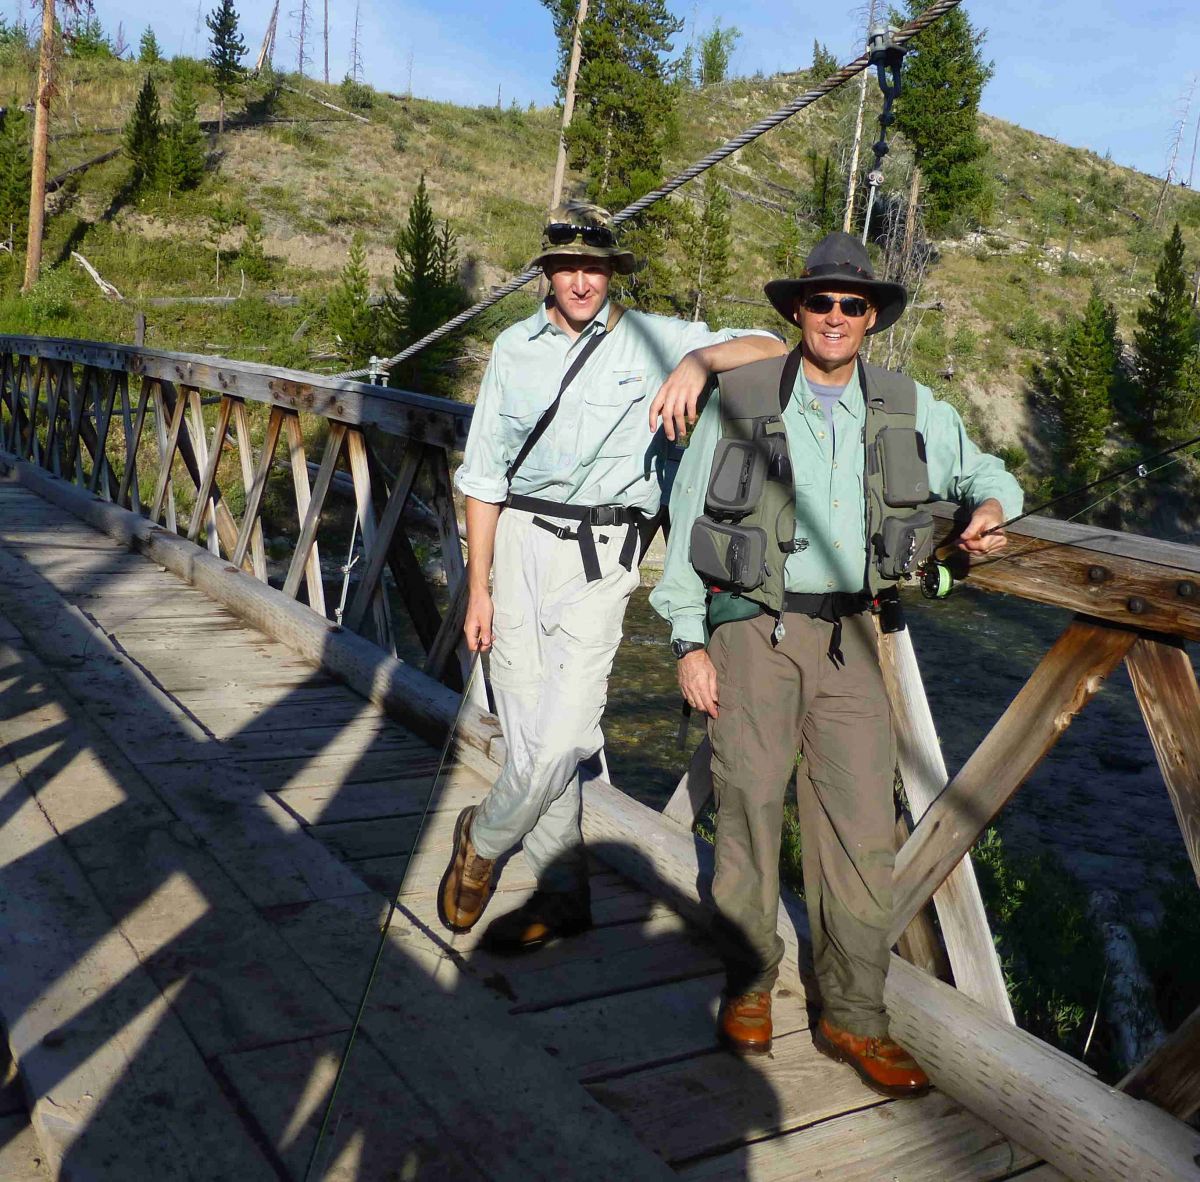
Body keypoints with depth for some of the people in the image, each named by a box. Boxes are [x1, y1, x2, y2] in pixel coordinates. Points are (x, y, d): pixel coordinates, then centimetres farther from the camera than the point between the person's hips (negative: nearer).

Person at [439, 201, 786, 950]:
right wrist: (478, 586, 8)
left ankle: (483, 840, 17)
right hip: (521, 536, 3)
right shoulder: (516, 347, 12)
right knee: (528, 730, 4)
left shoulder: (650, 341, 4)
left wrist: (699, 358, -20)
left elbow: (771, 349, 0)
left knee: (564, 731, -11)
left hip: (600, 551, -3)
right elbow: (486, 474, 12)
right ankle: (563, 893, 20)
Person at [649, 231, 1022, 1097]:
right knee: (751, 811, 3)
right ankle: (749, 985, 25)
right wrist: (689, 642, -4)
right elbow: (690, 524, 0)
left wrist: (993, 506, -2)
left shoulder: (909, 409, 7)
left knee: (862, 824, 1)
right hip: (754, 631, -2)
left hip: (849, 636, 3)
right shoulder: (739, 400, -2)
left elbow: (980, 469, 23)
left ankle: (854, 1018, 15)